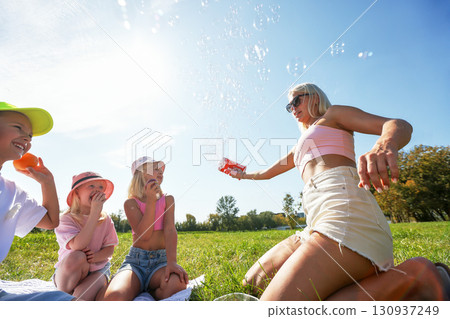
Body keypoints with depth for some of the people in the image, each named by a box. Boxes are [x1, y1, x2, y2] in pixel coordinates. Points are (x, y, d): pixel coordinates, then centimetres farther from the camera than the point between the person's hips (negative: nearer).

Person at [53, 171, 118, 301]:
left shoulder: (105, 219, 0)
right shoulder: (67, 219, -11)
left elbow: (110, 248, 1)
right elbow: (77, 246, -28)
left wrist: (96, 257, -23)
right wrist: (95, 212, -30)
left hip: (97, 270, 0)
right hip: (67, 275, 0)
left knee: (81, 297, -30)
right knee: (76, 256, -33)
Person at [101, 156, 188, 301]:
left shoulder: (167, 199, 8)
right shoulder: (131, 203, 3)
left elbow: (170, 230, -8)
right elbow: (144, 235, -11)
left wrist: (172, 261, -25)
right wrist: (151, 200, -18)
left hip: (160, 260, 2)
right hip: (135, 260, -2)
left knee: (177, 284, -35)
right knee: (114, 296, -36)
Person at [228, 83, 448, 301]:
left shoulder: (333, 114, 17)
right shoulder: (301, 145, 37)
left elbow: (401, 125, 2)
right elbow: (268, 172, 49)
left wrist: (385, 145, -23)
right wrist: (245, 175, 65)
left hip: (346, 211, -9)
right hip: (319, 225, 9)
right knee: (253, 282, 3)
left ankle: (405, 280, -11)